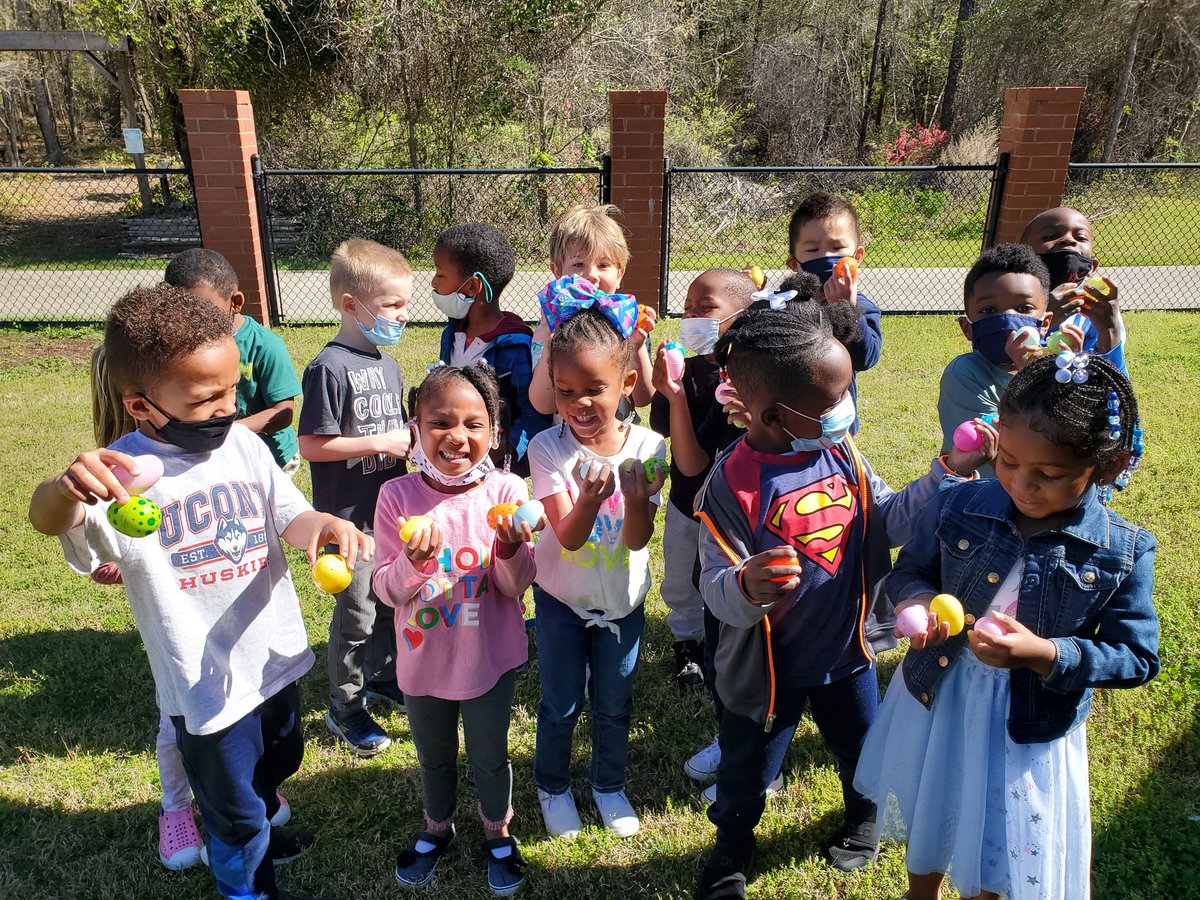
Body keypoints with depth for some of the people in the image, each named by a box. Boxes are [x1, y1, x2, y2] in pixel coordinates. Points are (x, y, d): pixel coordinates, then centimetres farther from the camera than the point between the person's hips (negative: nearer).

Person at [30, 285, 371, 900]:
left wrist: (324, 525, -24)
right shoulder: (124, 472, -23)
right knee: (234, 811, 16)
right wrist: (65, 488, -64)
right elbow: (48, 519, -39)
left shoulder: (244, 443, -6)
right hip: (206, 682, -6)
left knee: (278, 762, 32)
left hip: (276, 656, 6)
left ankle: (259, 832, 62)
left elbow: (289, 516, 0)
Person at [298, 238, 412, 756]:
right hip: (351, 518, -8)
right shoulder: (330, 368, -18)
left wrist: (412, 437, -2)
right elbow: (311, 445, -21)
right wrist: (383, 443, -21)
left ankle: (382, 677, 42)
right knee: (356, 612, 5)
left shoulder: (387, 363, 8)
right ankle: (345, 707, 24)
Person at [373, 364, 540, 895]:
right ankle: (437, 827, 53)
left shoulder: (507, 492, -17)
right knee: (433, 755, 25)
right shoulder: (397, 496, -15)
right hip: (424, 658, 1)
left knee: (489, 755, 19)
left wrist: (510, 549, -33)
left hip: (489, 657, -1)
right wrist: (413, 562, -31)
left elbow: (516, 587, -13)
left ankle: (498, 832, 48)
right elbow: (386, 590, -11)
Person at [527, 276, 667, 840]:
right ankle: (552, 786, 41)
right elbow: (568, 537, -25)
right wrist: (591, 498, -45)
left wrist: (637, 498, -40)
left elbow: (636, 540, -19)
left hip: (622, 600, 2)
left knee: (614, 704, 18)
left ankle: (609, 784, 44)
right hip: (562, 599, -1)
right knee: (561, 705, 14)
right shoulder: (548, 449, -20)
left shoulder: (646, 447, -17)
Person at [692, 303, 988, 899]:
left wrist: (948, 473, -8)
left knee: (862, 750, 28)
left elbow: (890, 521, 2)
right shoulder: (732, 483, -27)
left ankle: (862, 818, 62)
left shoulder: (840, 452, -8)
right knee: (747, 770, 18)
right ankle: (731, 850, 50)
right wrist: (746, 588, -49)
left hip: (847, 649, 5)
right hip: (768, 668, -5)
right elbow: (716, 589, -26)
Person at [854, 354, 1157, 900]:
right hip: (937, 701, 2)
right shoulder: (958, 508, -14)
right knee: (926, 833, 27)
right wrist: (917, 600, -22)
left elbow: (1136, 659, -11)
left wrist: (1047, 654, -28)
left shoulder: (1123, 552, -17)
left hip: (1032, 729, -1)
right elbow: (909, 569, 1)